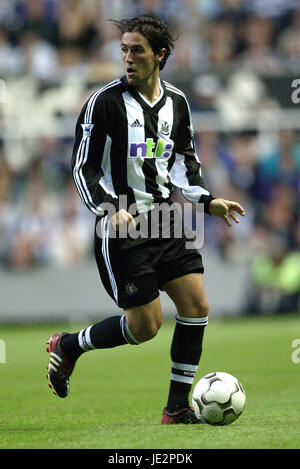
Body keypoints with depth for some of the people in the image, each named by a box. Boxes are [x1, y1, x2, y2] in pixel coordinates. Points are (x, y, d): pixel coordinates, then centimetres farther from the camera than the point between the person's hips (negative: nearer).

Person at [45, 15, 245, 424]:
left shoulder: (176, 102, 7)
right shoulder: (106, 101, -10)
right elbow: (83, 167, -8)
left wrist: (207, 201, 6)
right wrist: (109, 209, -21)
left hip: (166, 220, 6)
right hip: (122, 225, -6)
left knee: (197, 304, -5)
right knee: (145, 326, -6)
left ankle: (178, 406, 5)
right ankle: (67, 347, 20)